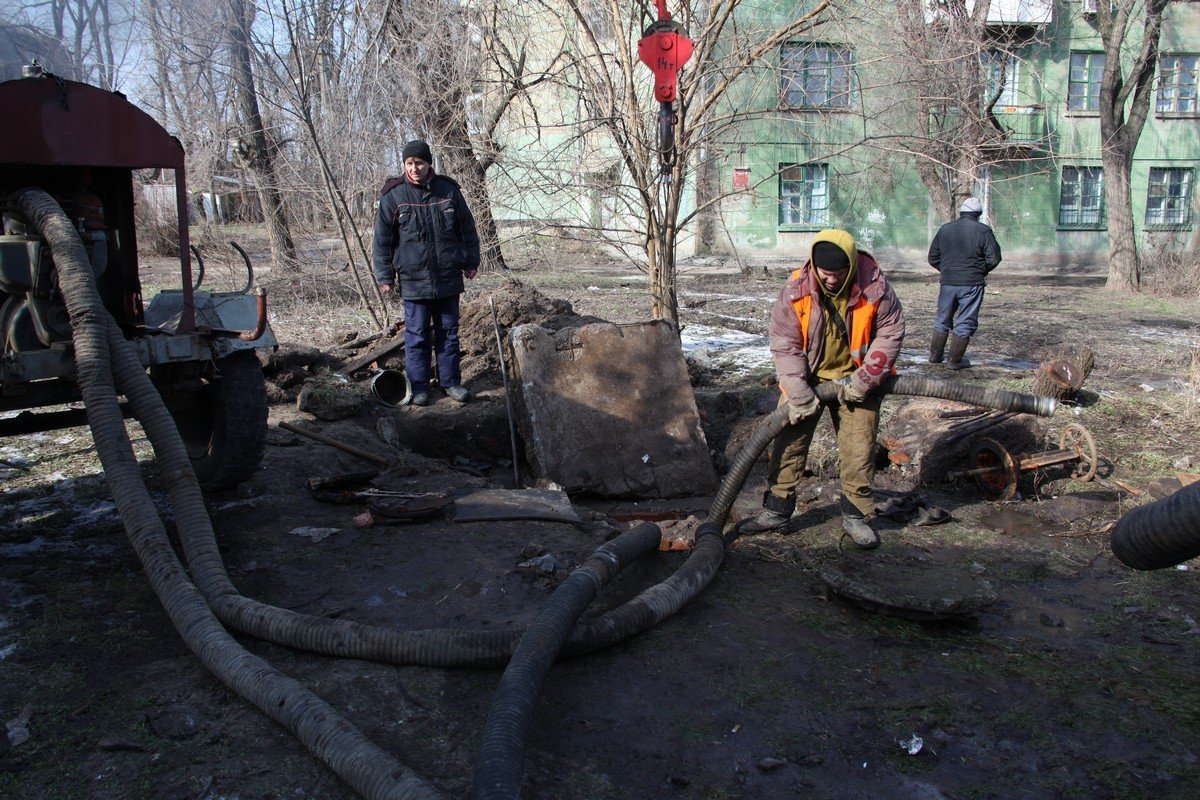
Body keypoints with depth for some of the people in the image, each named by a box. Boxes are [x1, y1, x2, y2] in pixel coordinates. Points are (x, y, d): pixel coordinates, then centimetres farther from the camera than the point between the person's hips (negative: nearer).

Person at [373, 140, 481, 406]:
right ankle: (418, 387, 13)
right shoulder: (393, 195, -4)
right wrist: (385, 276, 0)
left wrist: (470, 262, 11)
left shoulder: (448, 190, 1)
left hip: (448, 279, 2)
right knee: (416, 335, 4)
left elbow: (467, 229, 11)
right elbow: (382, 239, 1)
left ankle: (451, 381, 22)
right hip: (413, 281, -2)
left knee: (449, 332, 11)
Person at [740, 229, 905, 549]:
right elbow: (785, 346, -14)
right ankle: (777, 509, 13)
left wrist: (864, 380, -14)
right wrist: (799, 394, -19)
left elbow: (890, 333, -8)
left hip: (855, 379, 0)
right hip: (806, 377, 1)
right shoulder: (795, 290, -19)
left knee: (859, 448, 0)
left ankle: (855, 514, 17)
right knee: (789, 441, 1)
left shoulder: (875, 288, -19)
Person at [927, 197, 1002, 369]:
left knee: (942, 320, 17)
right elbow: (994, 258, -8)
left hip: (947, 283, 4)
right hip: (972, 284, -3)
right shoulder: (983, 231, -7)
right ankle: (955, 360, 6)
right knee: (965, 323, 4)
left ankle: (935, 355, 24)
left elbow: (933, 258, 9)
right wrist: (981, 271, 10)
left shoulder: (945, 229, 5)